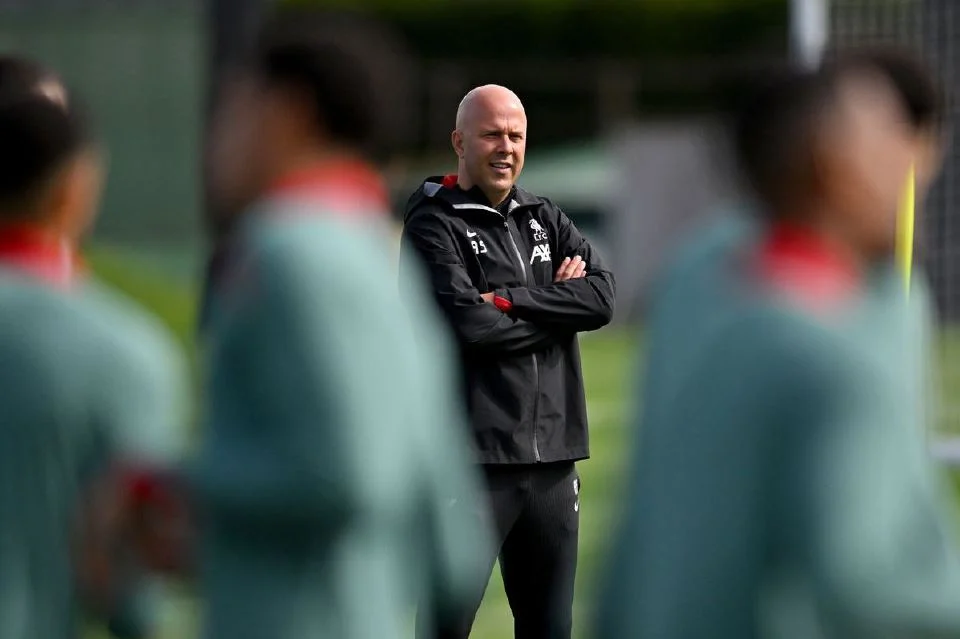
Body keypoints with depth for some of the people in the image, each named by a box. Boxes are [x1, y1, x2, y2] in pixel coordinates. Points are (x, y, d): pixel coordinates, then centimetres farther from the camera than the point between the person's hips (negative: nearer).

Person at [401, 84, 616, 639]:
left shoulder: (547, 220, 14)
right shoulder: (434, 223, -3)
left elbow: (602, 296, -2)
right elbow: (468, 322, -17)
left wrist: (511, 300, -12)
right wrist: (555, 306, -5)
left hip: (552, 457, 6)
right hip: (473, 456, -6)